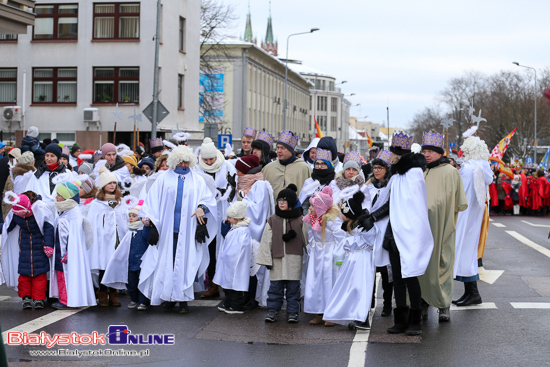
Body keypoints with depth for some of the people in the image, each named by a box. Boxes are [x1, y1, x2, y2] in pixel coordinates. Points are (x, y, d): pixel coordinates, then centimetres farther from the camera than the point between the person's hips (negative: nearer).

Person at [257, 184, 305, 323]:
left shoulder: (299, 220, 4)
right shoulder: (272, 220, 7)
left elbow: (305, 239, 6)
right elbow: (266, 240, 6)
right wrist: (267, 259, 1)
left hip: (294, 258, -1)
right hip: (277, 258, 1)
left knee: (293, 286, 3)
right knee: (275, 286, 2)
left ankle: (293, 312, 10)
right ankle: (273, 310, 11)